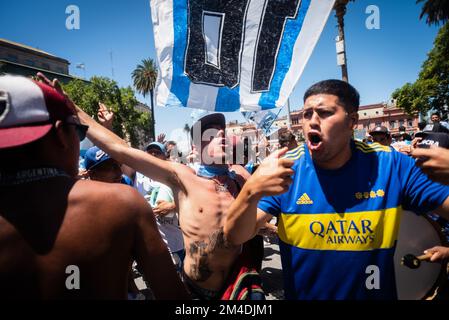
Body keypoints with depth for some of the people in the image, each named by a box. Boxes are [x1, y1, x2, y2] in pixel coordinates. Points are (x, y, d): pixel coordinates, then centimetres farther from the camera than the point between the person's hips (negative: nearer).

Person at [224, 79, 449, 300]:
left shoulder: (391, 165, -15)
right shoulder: (287, 168, -18)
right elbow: (234, 236, -22)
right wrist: (252, 191, -43)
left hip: (377, 294, 2)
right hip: (302, 295, -1)